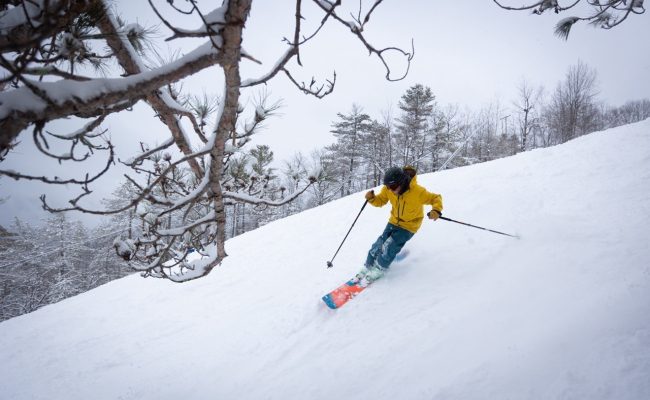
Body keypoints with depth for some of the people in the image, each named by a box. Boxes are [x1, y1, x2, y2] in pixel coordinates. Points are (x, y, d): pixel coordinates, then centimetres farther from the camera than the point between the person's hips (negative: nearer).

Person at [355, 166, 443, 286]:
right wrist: (372, 198, -25)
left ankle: (377, 271, 11)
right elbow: (381, 200, -2)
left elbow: (436, 198, -21)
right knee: (379, 245, 2)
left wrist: (436, 210, -42)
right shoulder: (388, 189, -18)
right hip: (394, 221, 5)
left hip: (409, 225, -4)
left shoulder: (418, 191, -32)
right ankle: (367, 268, 22)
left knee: (389, 248, -13)